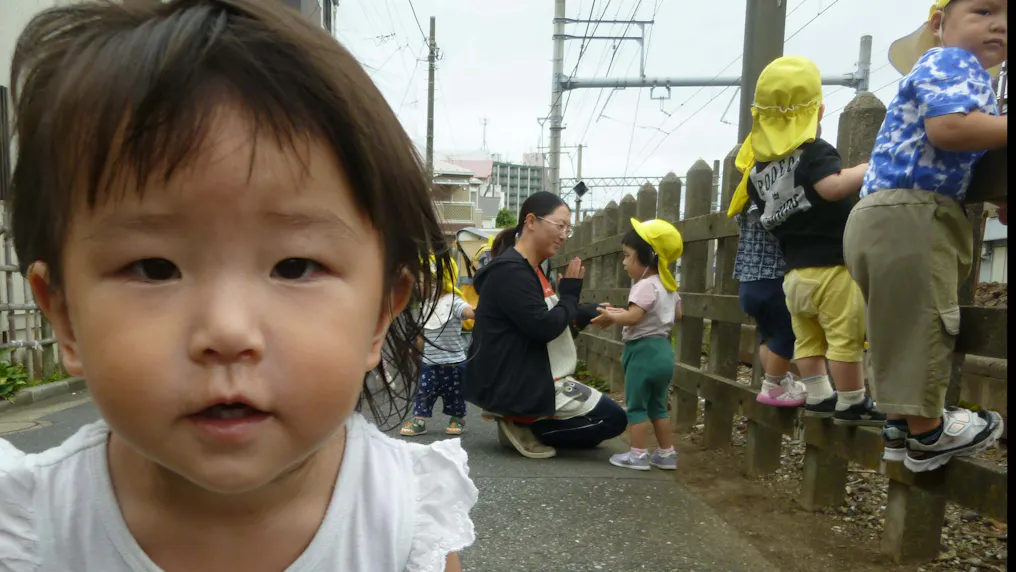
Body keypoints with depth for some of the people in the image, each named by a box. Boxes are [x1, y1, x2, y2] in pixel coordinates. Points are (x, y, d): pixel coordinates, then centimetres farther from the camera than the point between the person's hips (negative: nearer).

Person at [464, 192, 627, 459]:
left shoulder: (531, 269, 14)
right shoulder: (510, 271, -19)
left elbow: (554, 319, 17)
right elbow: (543, 327, -25)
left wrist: (590, 314, 1)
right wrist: (570, 294, -9)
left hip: (531, 380, 11)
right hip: (516, 386, -11)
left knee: (603, 413, 23)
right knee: (613, 418, -5)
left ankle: (520, 422, 11)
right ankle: (523, 425, -3)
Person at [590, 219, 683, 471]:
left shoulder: (645, 286, -18)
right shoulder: (669, 286, 12)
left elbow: (632, 318, -28)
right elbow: (677, 314, 23)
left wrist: (610, 316, -10)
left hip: (644, 350, -10)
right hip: (663, 350, 10)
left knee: (636, 405, 1)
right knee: (657, 406, 18)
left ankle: (639, 454, 5)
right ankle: (667, 453, 22)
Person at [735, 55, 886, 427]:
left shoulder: (757, 164, 9)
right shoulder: (814, 151, -12)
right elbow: (834, 187, -29)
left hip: (794, 271, 7)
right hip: (831, 266, -7)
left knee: (808, 339, 15)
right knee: (846, 337, 1)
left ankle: (817, 397, 21)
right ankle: (851, 404, 8)